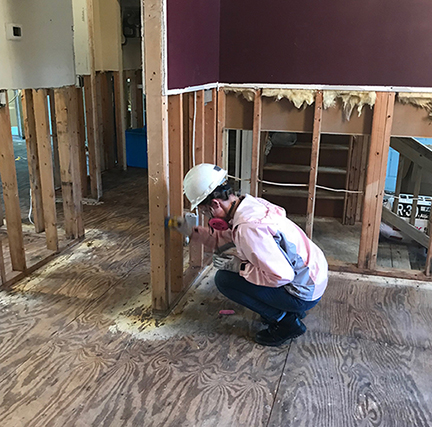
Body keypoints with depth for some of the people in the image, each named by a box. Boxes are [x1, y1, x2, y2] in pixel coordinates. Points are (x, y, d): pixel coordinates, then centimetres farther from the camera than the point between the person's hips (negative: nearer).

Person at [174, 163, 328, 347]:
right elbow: (223, 237, 17)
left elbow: (281, 276, -29)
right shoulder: (251, 203, -1)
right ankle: (283, 309, 21)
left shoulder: (248, 228, -29)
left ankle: (284, 321, 0)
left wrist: (238, 267, -18)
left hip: (305, 294, -9)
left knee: (224, 279, -10)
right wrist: (191, 231, 13)